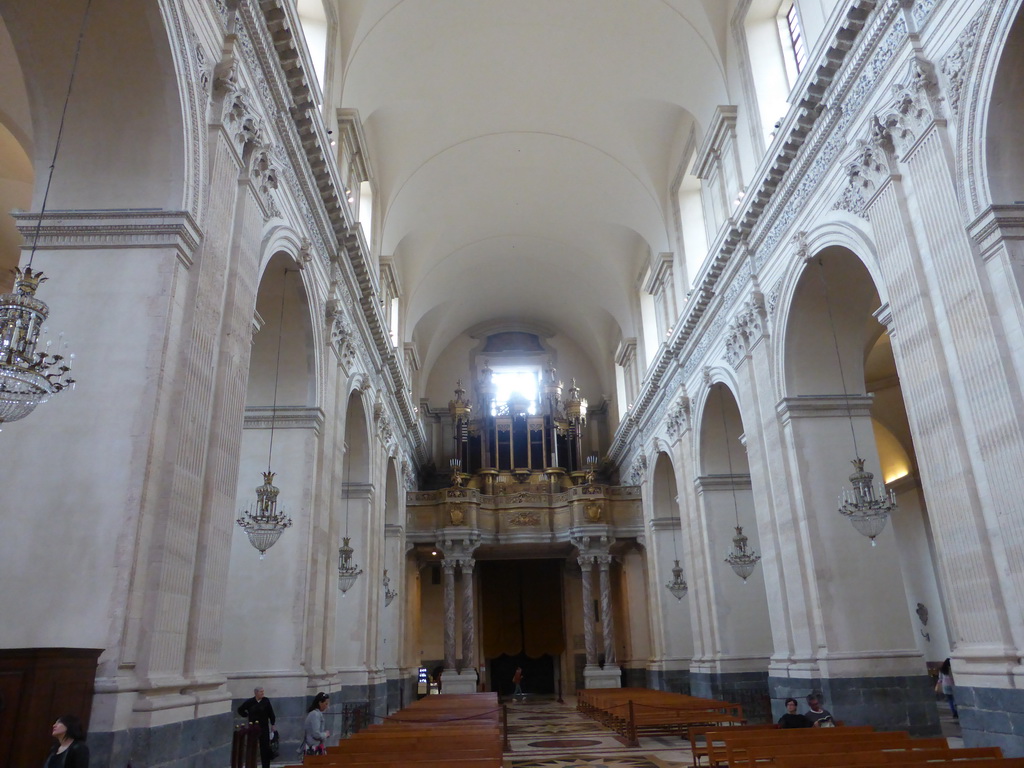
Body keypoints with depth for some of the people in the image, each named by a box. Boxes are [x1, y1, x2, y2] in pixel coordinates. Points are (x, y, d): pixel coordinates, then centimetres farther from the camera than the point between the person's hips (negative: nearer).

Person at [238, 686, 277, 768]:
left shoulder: (266, 701, -5)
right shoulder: (249, 702, -5)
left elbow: (271, 713, 0)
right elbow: (240, 710, 11)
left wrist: (273, 723, -1)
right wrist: (246, 715, 4)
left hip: (264, 728, 0)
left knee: (265, 747, 2)